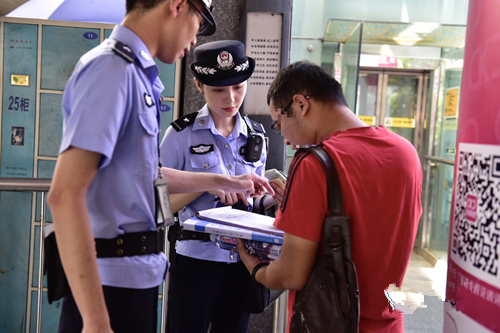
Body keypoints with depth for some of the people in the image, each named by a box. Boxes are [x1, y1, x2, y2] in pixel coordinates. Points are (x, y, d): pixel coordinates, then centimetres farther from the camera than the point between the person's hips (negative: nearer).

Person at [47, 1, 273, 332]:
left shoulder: (135, 72, 10)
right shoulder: (113, 68, -18)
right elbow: (66, 195, -25)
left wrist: (227, 182, 29)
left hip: (137, 277, 9)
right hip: (113, 282, -9)